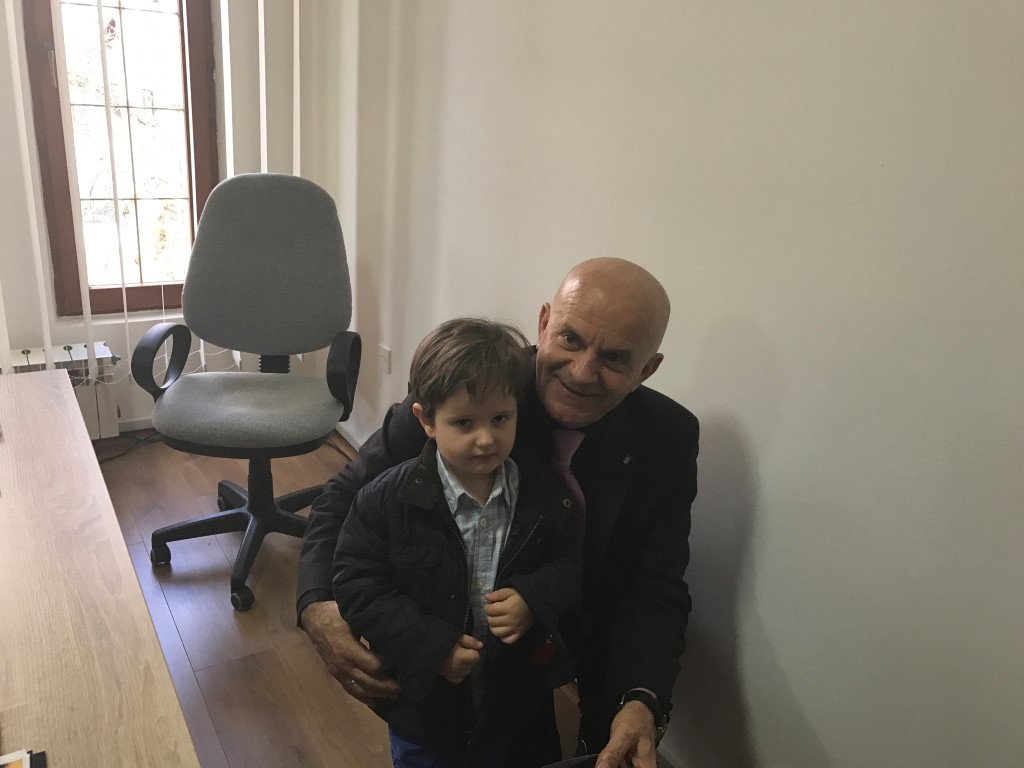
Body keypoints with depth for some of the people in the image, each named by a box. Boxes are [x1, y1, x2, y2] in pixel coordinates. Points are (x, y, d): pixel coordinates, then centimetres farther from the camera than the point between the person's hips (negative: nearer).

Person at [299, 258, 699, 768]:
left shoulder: (669, 439, -16)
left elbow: (656, 592, -12)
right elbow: (347, 498, -12)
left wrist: (643, 702, -30)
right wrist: (317, 607, -30)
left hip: (587, 641, 2)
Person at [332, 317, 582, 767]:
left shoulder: (546, 494, -13)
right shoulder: (388, 499, -20)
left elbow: (573, 565, -2)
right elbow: (357, 586, -17)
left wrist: (536, 599, -23)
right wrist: (430, 647, -23)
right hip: (424, 706, -1)